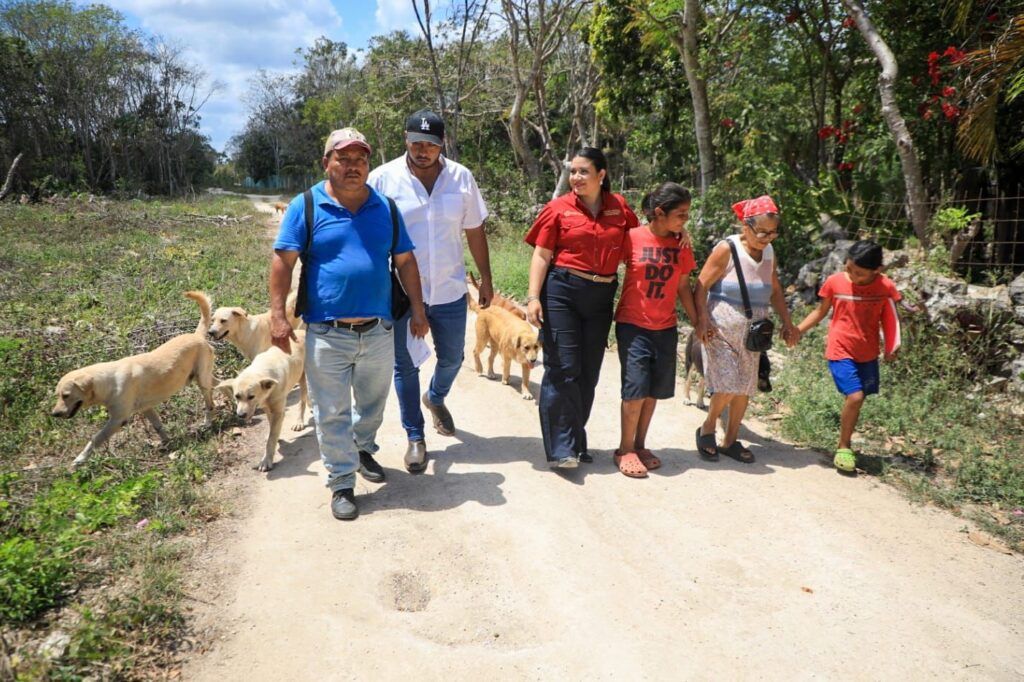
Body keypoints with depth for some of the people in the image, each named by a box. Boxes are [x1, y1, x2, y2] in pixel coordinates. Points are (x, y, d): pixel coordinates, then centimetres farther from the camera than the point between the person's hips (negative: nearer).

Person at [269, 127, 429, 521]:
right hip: (326, 335, -3)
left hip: (378, 331, 3)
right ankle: (342, 483, 16)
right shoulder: (306, 206, -3)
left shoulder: (385, 208, 6)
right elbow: (282, 261, -6)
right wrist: (278, 315, -12)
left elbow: (405, 261, 10)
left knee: (373, 402, 20)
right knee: (332, 414, 4)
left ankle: (363, 449, 46)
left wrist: (417, 309, 6)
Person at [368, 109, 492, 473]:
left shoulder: (461, 177, 0)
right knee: (405, 366, 7)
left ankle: (436, 398, 49)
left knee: (452, 357, 17)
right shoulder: (383, 178, -8)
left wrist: (485, 278, 9)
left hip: (449, 290, 3)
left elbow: (475, 231, 8)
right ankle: (415, 437, 21)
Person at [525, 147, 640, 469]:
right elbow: (541, 256, -3)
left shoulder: (619, 207, 8)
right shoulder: (559, 208, -1)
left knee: (589, 372, 10)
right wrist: (533, 297, -12)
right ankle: (561, 449, 1)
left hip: (601, 297, 4)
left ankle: (575, 440, 25)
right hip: (561, 292, -4)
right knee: (563, 369, -6)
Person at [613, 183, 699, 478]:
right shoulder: (632, 238, -10)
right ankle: (625, 450, 6)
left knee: (654, 391, 8)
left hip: (665, 328, 4)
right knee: (636, 388, -9)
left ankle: (640, 446, 24)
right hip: (633, 325, -4)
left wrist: (697, 321, 11)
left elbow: (683, 286, 10)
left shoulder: (682, 244, 3)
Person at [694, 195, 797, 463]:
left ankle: (730, 440, 21)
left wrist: (787, 322, 12)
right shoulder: (727, 249, -12)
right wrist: (702, 320, -22)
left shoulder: (768, 253, 8)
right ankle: (706, 429, 11)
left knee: (745, 387, 7)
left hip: (752, 332, 6)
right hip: (721, 329, -6)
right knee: (728, 385, -13)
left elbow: (775, 290, 18)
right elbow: (702, 286, -13)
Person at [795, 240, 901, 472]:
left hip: (868, 355, 3)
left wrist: (892, 346, -8)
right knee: (855, 396, -15)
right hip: (840, 351, -3)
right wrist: (799, 329, -5)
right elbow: (821, 311, 5)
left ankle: (845, 445, 29)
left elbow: (889, 318, 4)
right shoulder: (834, 282, -8)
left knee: (856, 400, 10)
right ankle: (843, 448, 4)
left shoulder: (885, 287, -6)